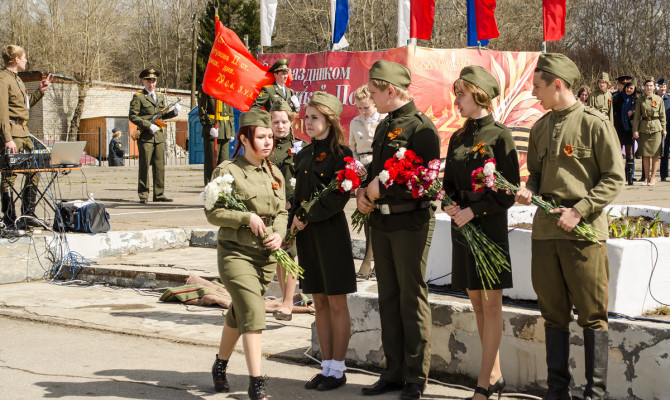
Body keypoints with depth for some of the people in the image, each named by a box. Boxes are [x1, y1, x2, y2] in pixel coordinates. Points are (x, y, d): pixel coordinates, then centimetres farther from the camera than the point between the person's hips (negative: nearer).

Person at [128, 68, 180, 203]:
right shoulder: (138, 97, 0)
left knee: (160, 166, 5)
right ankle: (143, 195, 2)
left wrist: (174, 112, 1)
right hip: (145, 137, -5)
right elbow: (132, 116, -6)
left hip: (159, 136, 6)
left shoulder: (161, 96, 19)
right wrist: (149, 125, -14)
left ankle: (159, 194, 11)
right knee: (144, 166, -3)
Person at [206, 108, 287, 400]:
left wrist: (279, 234, -6)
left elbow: (282, 211, 14)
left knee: (239, 315, 18)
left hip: (266, 256, 6)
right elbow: (212, 212, -10)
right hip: (235, 253, -6)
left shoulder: (274, 174, 10)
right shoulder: (227, 171, -8)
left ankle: (220, 365, 39)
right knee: (254, 314, -16)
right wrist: (247, 217, -20)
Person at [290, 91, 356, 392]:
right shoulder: (303, 154, 13)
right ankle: (326, 367, 15)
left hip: (330, 230, -7)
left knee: (336, 303, 0)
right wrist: (294, 224, 3)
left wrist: (306, 217, -13)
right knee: (319, 303, 9)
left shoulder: (340, 153, -8)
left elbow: (338, 197, -16)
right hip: (306, 232, 7)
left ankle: (338, 370, 6)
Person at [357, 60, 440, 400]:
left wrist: (381, 188, -15)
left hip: (411, 222, -8)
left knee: (412, 298, -1)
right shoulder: (383, 127, 15)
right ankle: (394, 372, 21)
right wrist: (363, 193, 2)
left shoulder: (421, 127, -12)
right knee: (388, 298, 11)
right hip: (381, 222, 8)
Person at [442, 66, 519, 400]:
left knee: (491, 304, -2)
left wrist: (474, 210, -17)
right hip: (462, 226, 7)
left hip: (490, 226, -7)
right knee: (476, 303, 11)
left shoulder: (499, 135, -9)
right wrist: (449, 204, -4)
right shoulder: (458, 138, 11)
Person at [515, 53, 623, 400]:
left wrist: (579, 210, -15)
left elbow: (614, 178, -7)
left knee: (591, 315, 1)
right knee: (553, 313, 11)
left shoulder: (595, 123, -6)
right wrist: (529, 191, -1)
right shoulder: (540, 128, 12)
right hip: (545, 229, 6)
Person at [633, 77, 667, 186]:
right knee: (645, 154, 3)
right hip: (644, 128, 1)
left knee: (655, 154, -2)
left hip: (656, 128, 0)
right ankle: (646, 178, 12)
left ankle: (653, 178, 5)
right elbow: (636, 116, 4)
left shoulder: (659, 99, 5)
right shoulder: (640, 100, 4)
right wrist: (635, 130, -3)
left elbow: (662, 115, 8)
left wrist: (664, 129, 3)